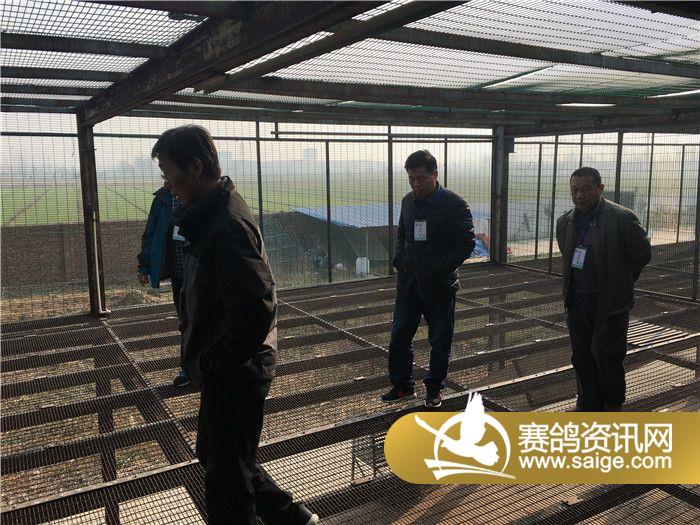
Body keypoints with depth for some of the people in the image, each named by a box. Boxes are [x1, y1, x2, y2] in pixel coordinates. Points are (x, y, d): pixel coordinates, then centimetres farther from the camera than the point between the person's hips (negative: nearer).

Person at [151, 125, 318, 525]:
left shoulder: (229, 225, -24)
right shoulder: (210, 215, 8)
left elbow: (256, 309, -31)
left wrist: (216, 363, -18)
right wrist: (208, 360, 11)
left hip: (234, 373, -10)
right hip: (226, 369, 10)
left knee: (225, 481, 7)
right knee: (215, 457, 24)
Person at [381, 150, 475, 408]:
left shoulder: (454, 204, -11)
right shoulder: (408, 201, 6)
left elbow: (467, 243, -10)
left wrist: (438, 269, -18)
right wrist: (399, 258, 0)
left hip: (439, 287, -4)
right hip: (408, 284, 5)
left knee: (440, 342, 9)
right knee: (399, 336, 8)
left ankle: (434, 389, 27)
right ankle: (402, 386, 25)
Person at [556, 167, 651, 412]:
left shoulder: (623, 218, -12)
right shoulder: (564, 222, 5)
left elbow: (642, 255, -4)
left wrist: (619, 283, 6)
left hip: (610, 302, -5)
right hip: (577, 301, 5)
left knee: (605, 354, -6)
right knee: (581, 356, 10)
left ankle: (614, 405, 18)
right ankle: (588, 404, 25)